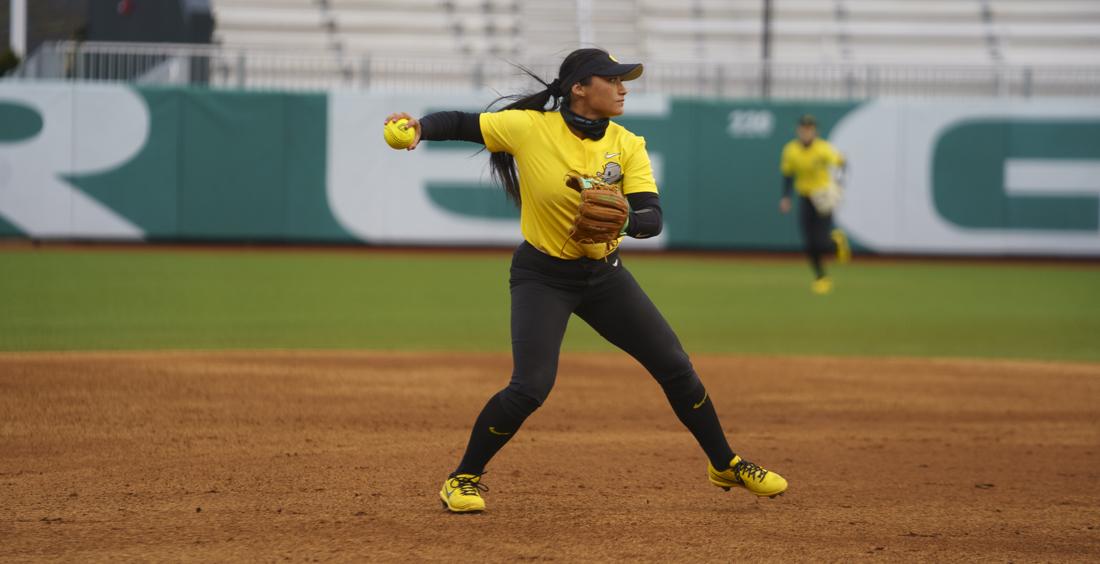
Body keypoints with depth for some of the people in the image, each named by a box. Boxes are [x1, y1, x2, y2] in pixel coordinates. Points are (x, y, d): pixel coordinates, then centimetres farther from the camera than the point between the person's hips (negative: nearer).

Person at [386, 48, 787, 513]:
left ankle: (725, 465, 26)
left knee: (675, 367, 7)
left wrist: (621, 220, -38)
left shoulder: (627, 145, -8)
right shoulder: (530, 128, -16)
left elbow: (652, 218, -16)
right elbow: (461, 123, -10)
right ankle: (462, 479, -1)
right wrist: (418, 127, -31)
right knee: (531, 387, -20)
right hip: (542, 277, -4)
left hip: (603, 274, 4)